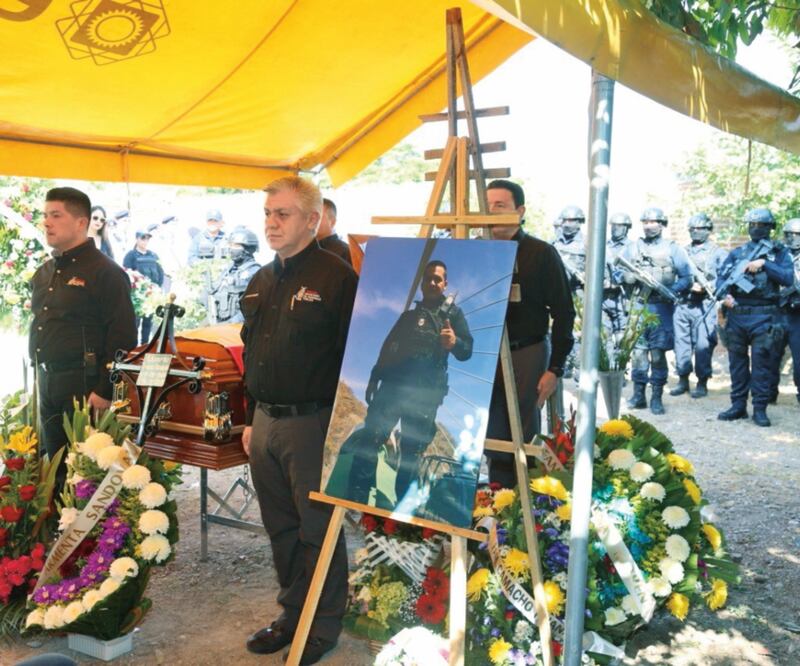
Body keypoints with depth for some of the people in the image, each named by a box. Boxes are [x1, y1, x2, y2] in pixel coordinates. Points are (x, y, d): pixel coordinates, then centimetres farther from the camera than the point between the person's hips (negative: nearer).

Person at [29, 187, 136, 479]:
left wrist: (105, 391, -18)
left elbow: (123, 338, -14)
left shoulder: (105, 272, -9)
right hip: (48, 386, 8)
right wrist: (39, 374, 16)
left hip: (84, 387, -8)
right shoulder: (44, 273, 15)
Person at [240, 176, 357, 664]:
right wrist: (251, 418, 19)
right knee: (280, 527, 16)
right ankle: (293, 614, 32)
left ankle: (325, 625, 20)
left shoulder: (336, 277, -12)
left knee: (319, 528, 4)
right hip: (266, 422, 8)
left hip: (312, 422, -8)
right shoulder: (261, 282, 13)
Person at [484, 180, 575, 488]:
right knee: (494, 436, 8)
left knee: (525, 436, 1)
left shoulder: (541, 254, -4)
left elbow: (563, 313, -5)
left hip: (527, 354, -4)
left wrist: (555, 368, -10)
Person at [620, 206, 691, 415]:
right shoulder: (632, 248, 12)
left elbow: (686, 277, 1)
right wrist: (630, 275, -13)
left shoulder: (673, 249, 5)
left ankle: (657, 397, 5)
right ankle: (638, 394, 11)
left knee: (658, 353, -2)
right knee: (637, 351, 3)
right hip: (637, 306, 2)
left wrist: (672, 291, -15)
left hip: (661, 307, -2)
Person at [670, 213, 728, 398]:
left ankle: (702, 383, 3)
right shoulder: (683, 252, 17)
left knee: (703, 345, -5)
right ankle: (683, 380, 15)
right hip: (682, 305, 4)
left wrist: (705, 287, -16)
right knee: (681, 342, 5)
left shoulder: (717, 253, 5)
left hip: (704, 305, -4)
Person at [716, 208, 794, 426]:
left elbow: (788, 278, -6)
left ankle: (760, 408, 3)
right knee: (737, 361, 7)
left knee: (762, 363, -3)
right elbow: (721, 277, 6)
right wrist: (724, 295, -14)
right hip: (736, 315, 3)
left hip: (764, 317, -3)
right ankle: (738, 406, 16)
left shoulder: (779, 252, 7)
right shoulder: (736, 253, 14)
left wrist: (764, 264, -15)